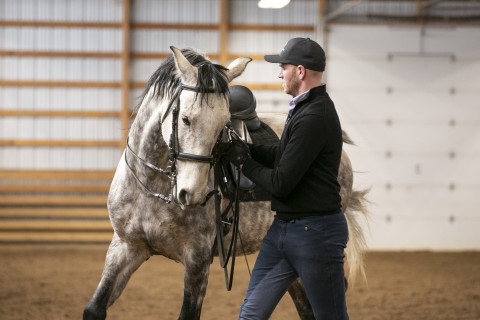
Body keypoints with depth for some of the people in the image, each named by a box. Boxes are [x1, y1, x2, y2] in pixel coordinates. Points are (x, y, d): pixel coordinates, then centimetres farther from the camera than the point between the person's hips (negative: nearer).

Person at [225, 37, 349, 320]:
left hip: (315, 232, -10)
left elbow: (281, 183, -22)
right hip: (283, 227, 10)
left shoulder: (314, 118, -22)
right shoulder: (302, 108, 11)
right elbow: (281, 156, 19)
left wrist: (244, 162, -6)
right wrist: (244, 148, 6)